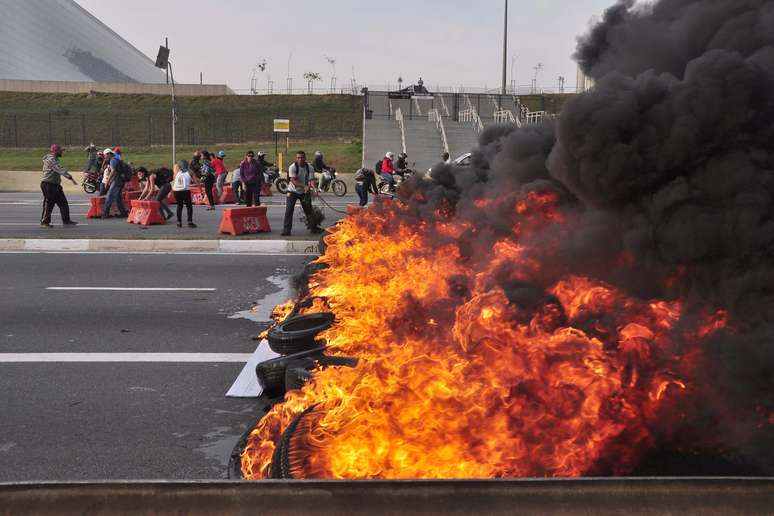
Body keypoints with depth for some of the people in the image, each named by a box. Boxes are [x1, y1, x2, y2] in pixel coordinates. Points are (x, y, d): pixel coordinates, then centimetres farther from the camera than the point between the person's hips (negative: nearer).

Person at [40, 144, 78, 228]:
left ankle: (66, 220, 12)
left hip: (55, 185, 10)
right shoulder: (51, 160, -16)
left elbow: (60, 169, 21)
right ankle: (44, 222, 5)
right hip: (48, 184, -10)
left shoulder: (55, 159, 17)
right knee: (49, 204, -4)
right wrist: (71, 178, -29)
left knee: (63, 202, 8)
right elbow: (60, 170, -24)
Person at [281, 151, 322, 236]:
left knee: (309, 209, 8)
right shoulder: (292, 167, -19)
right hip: (293, 191, -3)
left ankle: (313, 227, 20)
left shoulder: (309, 168, -10)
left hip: (304, 192, 3)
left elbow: (311, 180, -17)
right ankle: (286, 229, -7)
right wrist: (304, 186, -38)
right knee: (289, 210, -10)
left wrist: (308, 188, -39)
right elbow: (294, 181, -26)